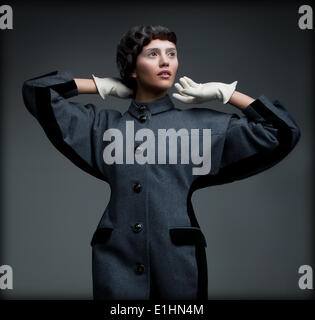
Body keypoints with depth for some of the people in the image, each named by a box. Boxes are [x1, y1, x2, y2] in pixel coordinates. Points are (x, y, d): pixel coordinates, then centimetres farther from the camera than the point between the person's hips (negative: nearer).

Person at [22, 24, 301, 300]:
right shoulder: (103, 124, 11)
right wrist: (104, 86, 12)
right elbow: (37, 91, 11)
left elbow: (283, 132, 6)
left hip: (178, 259, 0)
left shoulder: (204, 125, 8)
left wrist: (225, 92, 8)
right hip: (117, 258, 1)